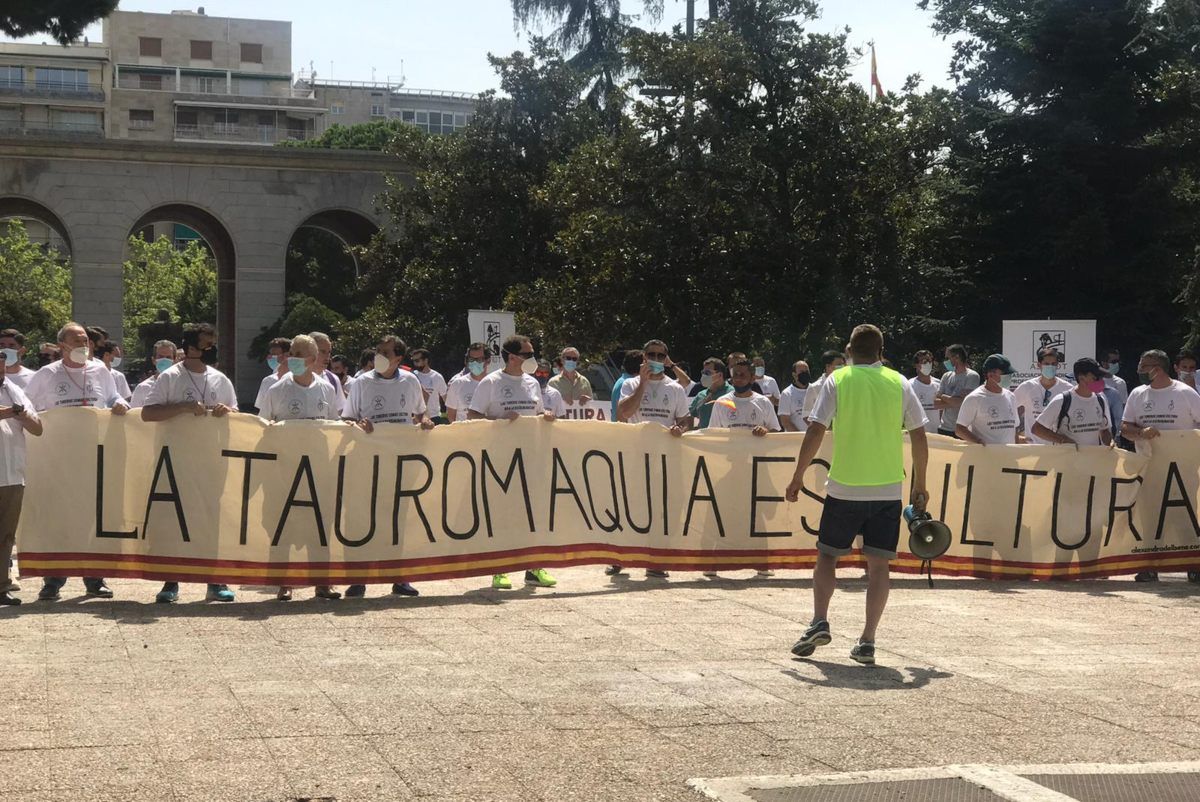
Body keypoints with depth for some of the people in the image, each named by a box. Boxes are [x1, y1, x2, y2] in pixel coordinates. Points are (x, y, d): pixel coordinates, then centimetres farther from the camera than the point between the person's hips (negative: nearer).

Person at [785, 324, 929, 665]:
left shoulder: (838, 380, -1)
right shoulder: (899, 383, 4)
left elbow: (815, 431, -7)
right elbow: (919, 438, 4)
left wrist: (798, 477, 1)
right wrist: (920, 485, 13)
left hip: (845, 487, -1)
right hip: (888, 489, 1)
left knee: (827, 554, 14)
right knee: (878, 563, 4)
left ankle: (819, 622, 0)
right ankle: (867, 641, 1)